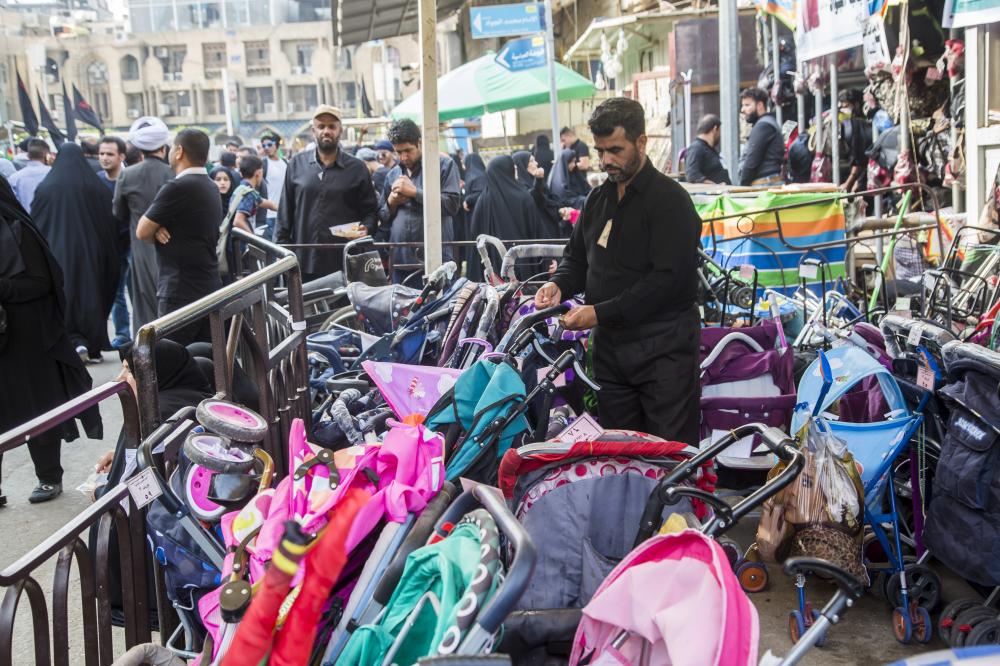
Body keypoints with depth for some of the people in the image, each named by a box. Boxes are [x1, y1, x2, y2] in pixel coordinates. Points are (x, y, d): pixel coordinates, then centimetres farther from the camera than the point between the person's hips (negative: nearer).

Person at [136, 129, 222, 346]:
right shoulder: (211, 187, 12)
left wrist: (156, 230, 11)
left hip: (180, 293, -8)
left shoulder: (177, 188, -15)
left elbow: (142, 232, -9)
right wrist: (158, 228, -4)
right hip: (210, 288, 8)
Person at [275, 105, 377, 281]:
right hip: (304, 263, 1)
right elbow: (285, 212, 11)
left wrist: (365, 229, -12)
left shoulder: (357, 168, 7)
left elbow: (371, 210, 9)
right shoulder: (297, 164, 10)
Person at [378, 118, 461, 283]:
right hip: (400, 260, 4)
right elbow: (383, 218, 21)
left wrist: (414, 192, -10)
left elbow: (452, 204, -10)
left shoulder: (444, 164, 2)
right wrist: (391, 203, -1)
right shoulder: (393, 175, 15)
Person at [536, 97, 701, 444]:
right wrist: (559, 284, 1)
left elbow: (667, 278, -18)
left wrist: (601, 313, -19)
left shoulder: (669, 200, -9)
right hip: (609, 347, 7)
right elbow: (577, 256, 25)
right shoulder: (598, 199, 15)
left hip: (662, 348, -7)